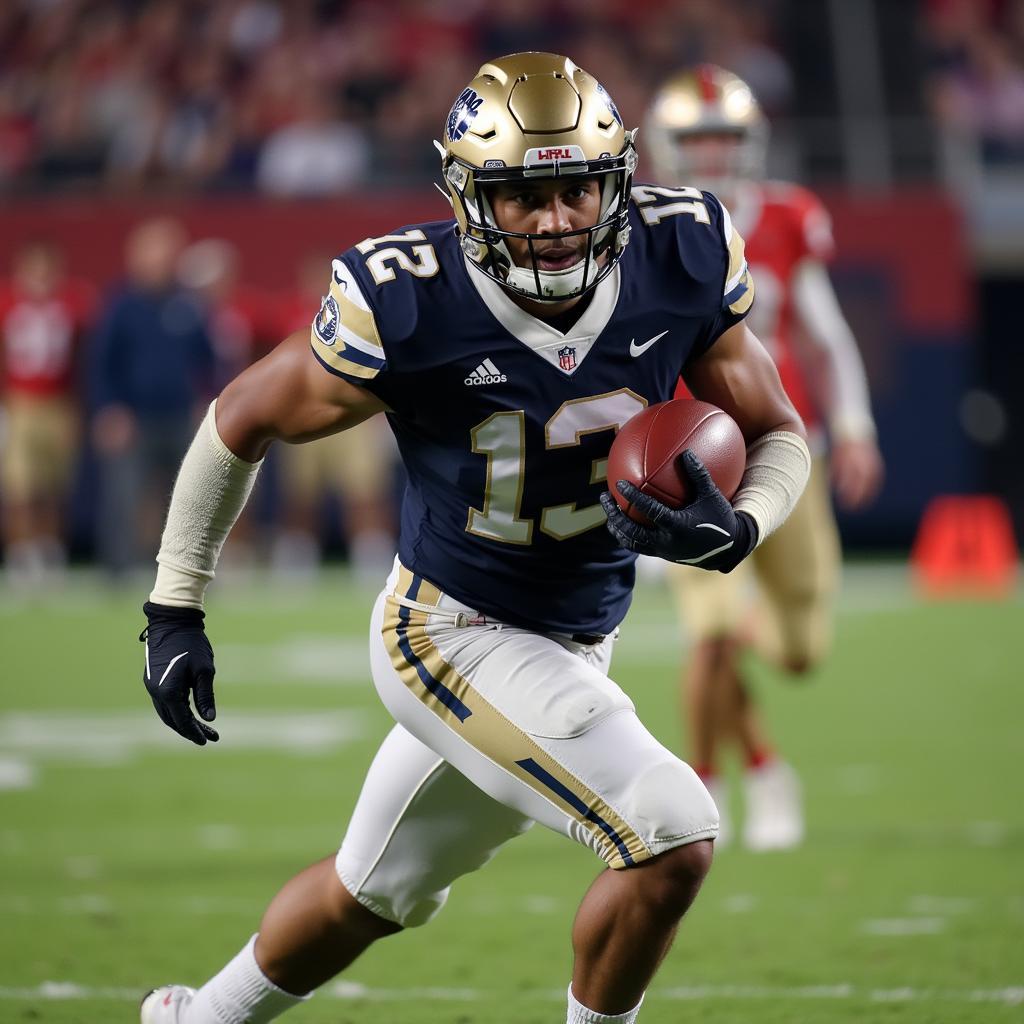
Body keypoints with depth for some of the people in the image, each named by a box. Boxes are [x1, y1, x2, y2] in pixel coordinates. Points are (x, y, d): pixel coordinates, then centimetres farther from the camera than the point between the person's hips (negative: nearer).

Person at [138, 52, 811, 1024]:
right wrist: (174, 609, -5)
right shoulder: (407, 306, -25)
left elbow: (780, 439, -3)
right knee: (672, 841, -21)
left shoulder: (680, 261, -14)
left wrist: (734, 528, -25)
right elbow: (242, 421, -9)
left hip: (576, 645, 6)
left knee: (372, 892, 25)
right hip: (454, 639, -6)